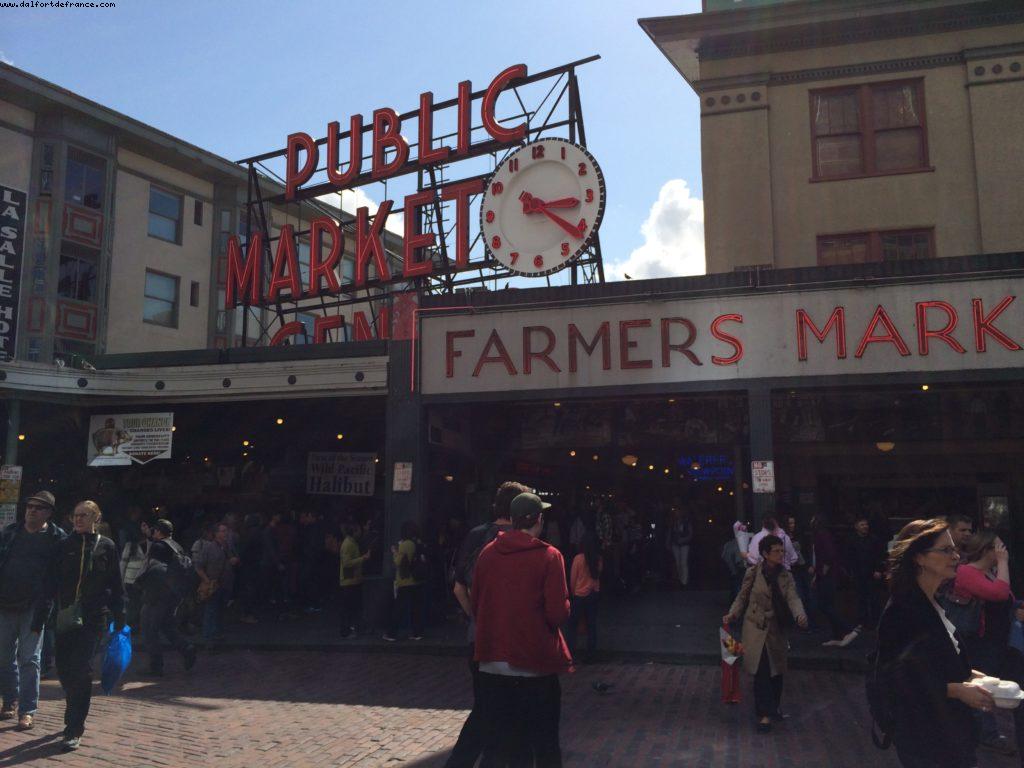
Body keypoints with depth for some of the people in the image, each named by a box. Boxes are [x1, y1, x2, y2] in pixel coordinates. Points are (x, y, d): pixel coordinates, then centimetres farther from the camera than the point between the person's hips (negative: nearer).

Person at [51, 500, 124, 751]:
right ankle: (74, 718, 30)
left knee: (81, 669, -7)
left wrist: (119, 617, 2)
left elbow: (116, 584, 4)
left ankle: (74, 730, 1)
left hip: (93, 617, -3)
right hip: (65, 615, 3)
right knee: (63, 668, 6)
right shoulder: (65, 545, 7)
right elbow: (52, 580, 6)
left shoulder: (106, 546, 2)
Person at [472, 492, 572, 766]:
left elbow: (475, 604, 7)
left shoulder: (487, 553, -1)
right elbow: (558, 614, -16)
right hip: (535, 664, -3)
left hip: (492, 664, 3)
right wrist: (565, 604, 5)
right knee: (545, 744, 13)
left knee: (498, 741, 14)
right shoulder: (549, 556, -12)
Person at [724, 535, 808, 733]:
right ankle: (765, 714, -2)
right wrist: (732, 614, -14)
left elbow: (793, 598, -14)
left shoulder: (786, 576, 0)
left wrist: (800, 615, -33)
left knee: (776, 671, 12)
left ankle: (773, 708, 33)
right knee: (762, 671, -9)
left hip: (776, 629, 3)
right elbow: (742, 597, 0)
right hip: (756, 628, -3)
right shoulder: (753, 573, -7)